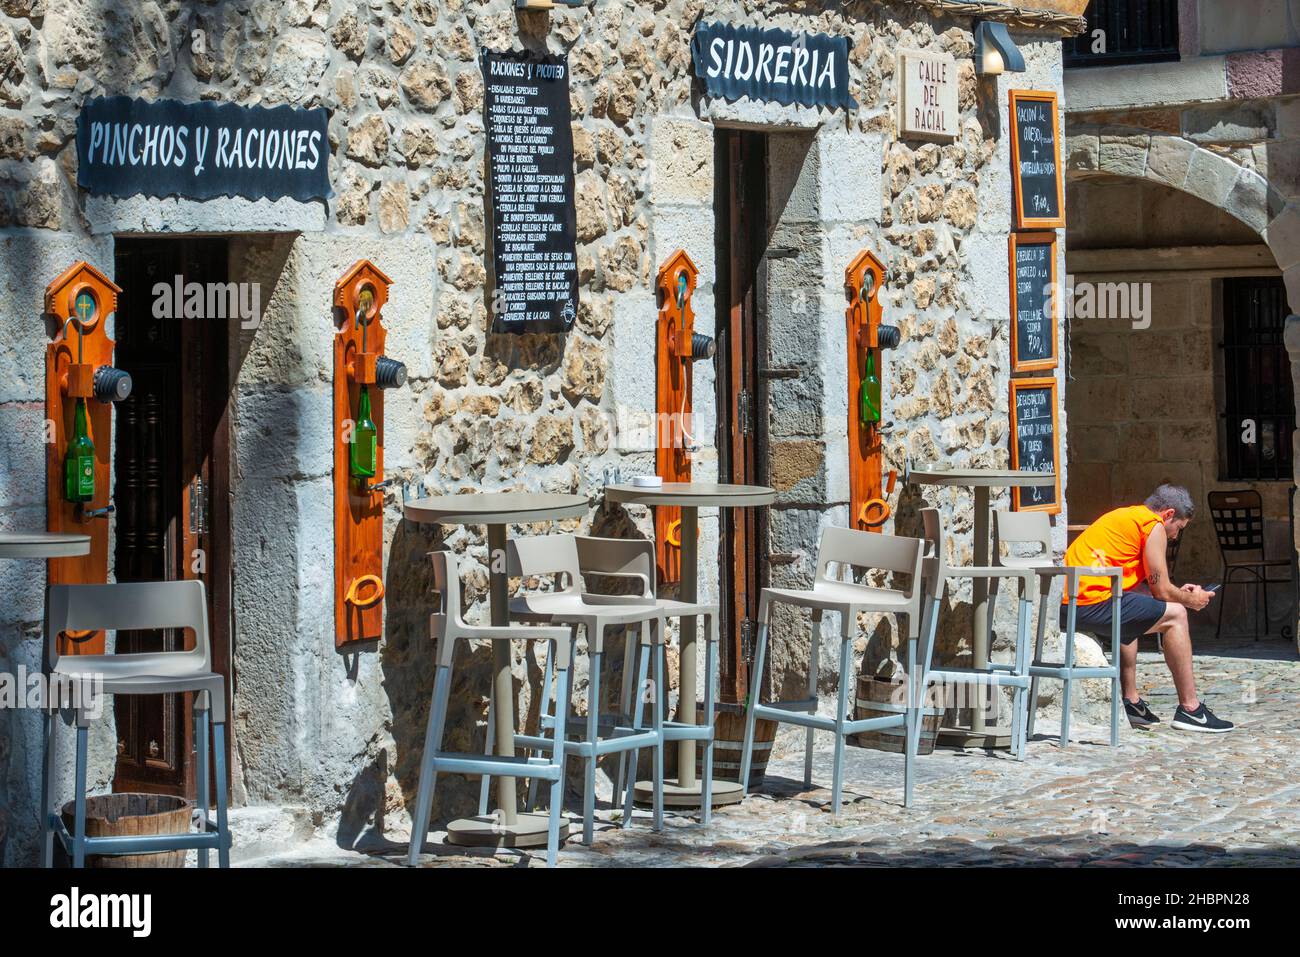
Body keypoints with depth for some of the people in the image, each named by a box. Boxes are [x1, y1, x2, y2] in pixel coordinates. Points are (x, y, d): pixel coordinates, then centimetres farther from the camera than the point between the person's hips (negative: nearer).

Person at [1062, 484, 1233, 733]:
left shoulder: (1124, 516, 26)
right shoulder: (1153, 526, -1)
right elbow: (1161, 591, -1)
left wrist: (1179, 594, 30)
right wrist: (1191, 599, 17)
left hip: (1065, 605, 9)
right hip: (1092, 604, -9)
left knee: (1129, 618, 35)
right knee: (1174, 615, 0)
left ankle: (1131, 702, 31)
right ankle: (1190, 709, 1)